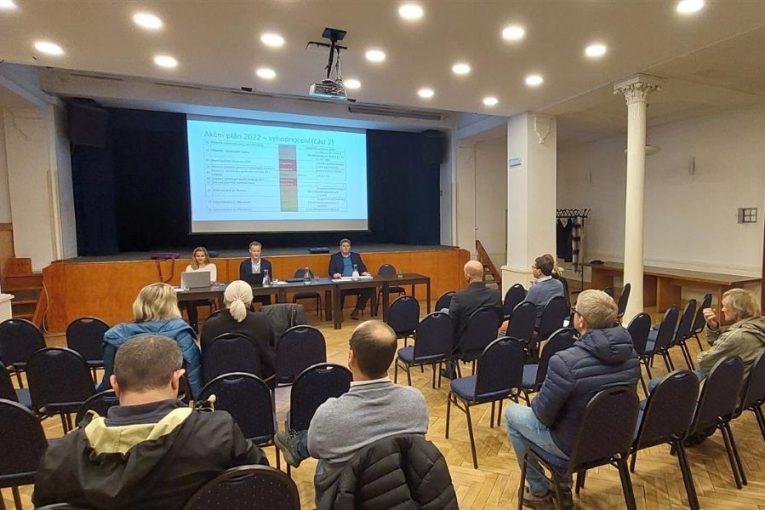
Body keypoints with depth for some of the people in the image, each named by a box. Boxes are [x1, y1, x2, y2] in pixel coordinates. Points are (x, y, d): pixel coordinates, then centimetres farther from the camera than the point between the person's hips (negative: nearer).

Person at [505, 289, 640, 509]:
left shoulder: (565, 361, -34)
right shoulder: (631, 353, -11)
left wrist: (535, 403, 1)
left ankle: (539, 490, 28)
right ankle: (563, 488, 35)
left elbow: (543, 415, -22)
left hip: (573, 445, -6)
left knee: (512, 414, 16)